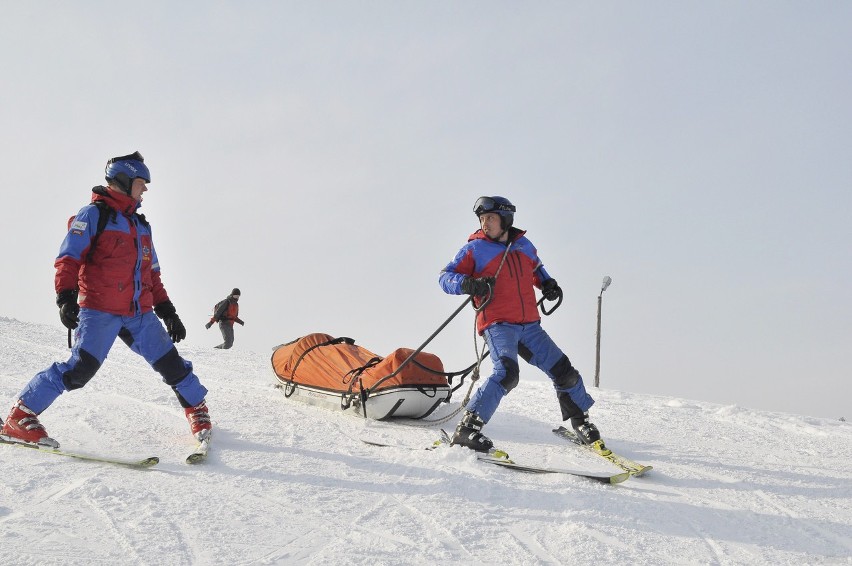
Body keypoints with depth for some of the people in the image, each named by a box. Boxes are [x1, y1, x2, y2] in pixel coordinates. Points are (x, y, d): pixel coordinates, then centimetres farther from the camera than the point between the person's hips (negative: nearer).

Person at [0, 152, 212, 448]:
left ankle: (197, 409, 21)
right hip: (100, 311, -6)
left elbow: (152, 274, 24)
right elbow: (69, 257, -9)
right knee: (82, 367, -19)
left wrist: (167, 311, 19)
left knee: (171, 363, 2)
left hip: (140, 313, 6)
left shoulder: (141, 225, 21)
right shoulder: (93, 214, 0)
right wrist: (66, 297, -23)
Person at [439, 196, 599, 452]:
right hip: (497, 325, -5)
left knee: (563, 370, 8)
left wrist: (547, 283, 12)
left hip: (530, 326, 5)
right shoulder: (475, 248, -1)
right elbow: (445, 277, -2)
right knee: (506, 372, -30)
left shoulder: (524, 245, 13)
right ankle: (467, 428, -26)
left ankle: (580, 420, 32)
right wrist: (468, 284, -22)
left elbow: (536, 268, 33)